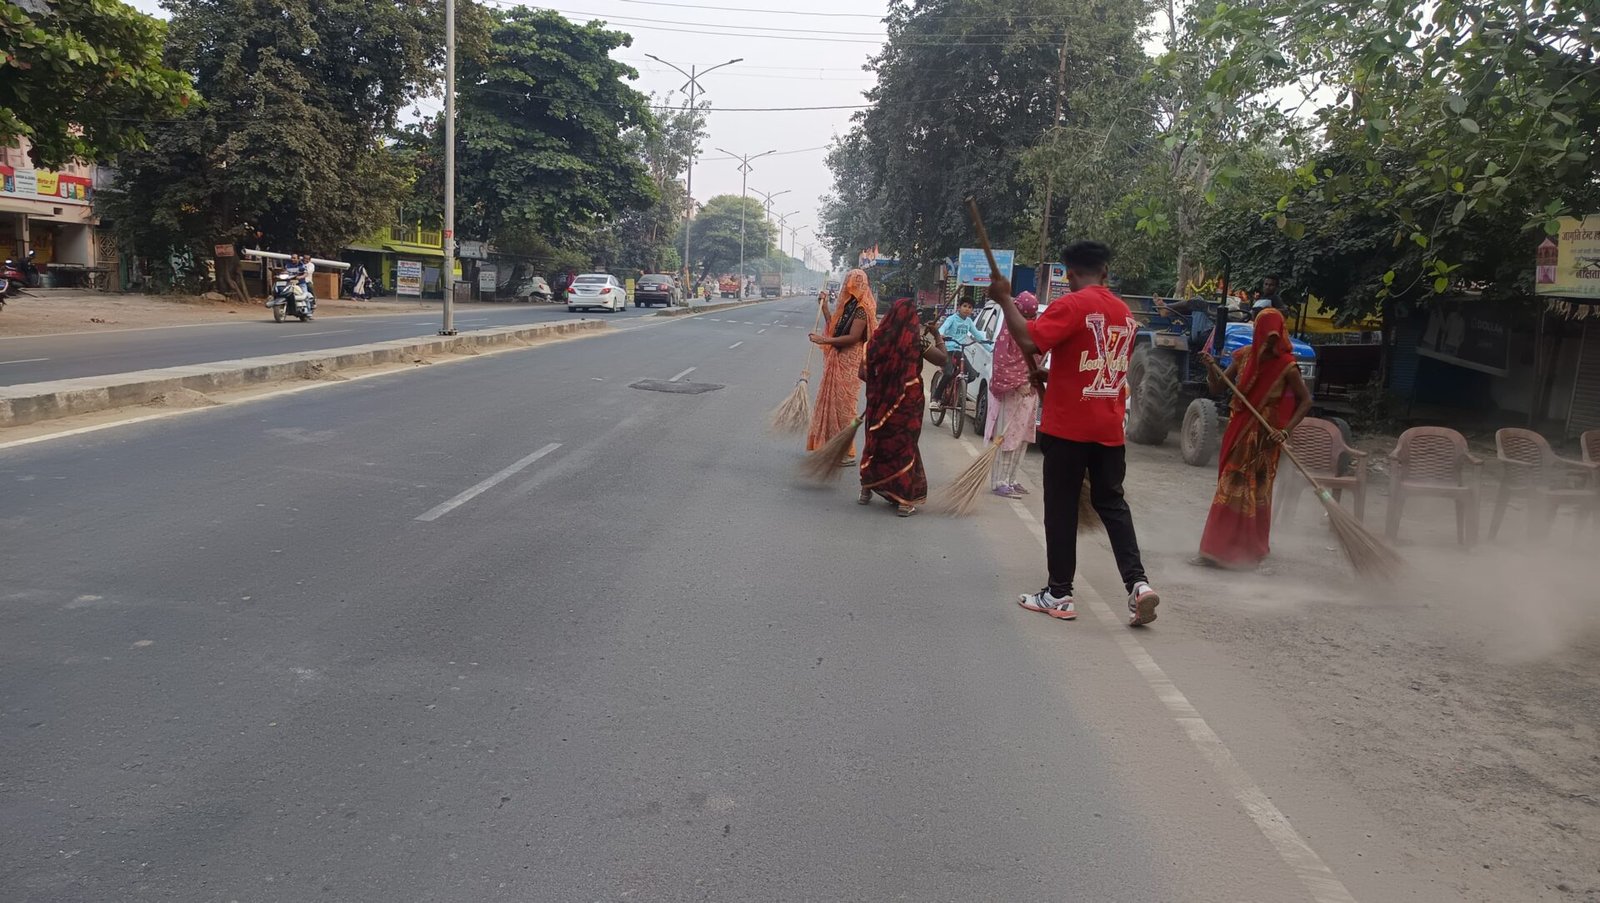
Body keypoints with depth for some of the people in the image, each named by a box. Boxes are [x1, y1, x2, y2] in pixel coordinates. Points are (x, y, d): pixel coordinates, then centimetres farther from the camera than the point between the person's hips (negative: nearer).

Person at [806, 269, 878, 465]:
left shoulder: (861, 309, -14)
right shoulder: (848, 305, 14)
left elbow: (852, 337, -22)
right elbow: (833, 325, 20)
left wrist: (825, 340, -23)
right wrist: (824, 305, 20)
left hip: (848, 363, -9)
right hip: (837, 361, 9)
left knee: (843, 405, -7)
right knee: (831, 403, 14)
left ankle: (848, 453, -1)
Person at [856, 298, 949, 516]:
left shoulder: (878, 338, -2)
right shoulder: (917, 339, -10)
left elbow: (863, 372, 0)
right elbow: (942, 359, -3)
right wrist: (936, 335, 9)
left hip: (879, 401, 3)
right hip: (907, 402, -2)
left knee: (876, 443, 18)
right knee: (904, 446, 5)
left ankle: (866, 490, 28)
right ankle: (905, 501, 6)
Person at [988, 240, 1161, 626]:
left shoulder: (1070, 305, -12)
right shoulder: (1124, 312, 12)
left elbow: (1029, 341, -25)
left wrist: (1006, 300, -14)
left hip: (1067, 427, -6)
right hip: (1110, 428, 6)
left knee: (1061, 509, 3)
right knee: (1112, 503, 12)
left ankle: (1059, 594, 9)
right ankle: (1137, 583, -1)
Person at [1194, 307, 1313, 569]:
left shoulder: (1286, 366, -12)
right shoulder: (1243, 357, 1)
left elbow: (1306, 400, -7)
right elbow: (1217, 389, 4)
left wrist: (1285, 430, -17)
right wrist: (1210, 368, -15)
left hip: (1263, 436, -4)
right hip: (1238, 430, 4)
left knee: (1253, 491, 1)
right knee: (1229, 488, 7)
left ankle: (1249, 550, 12)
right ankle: (1218, 549, 13)